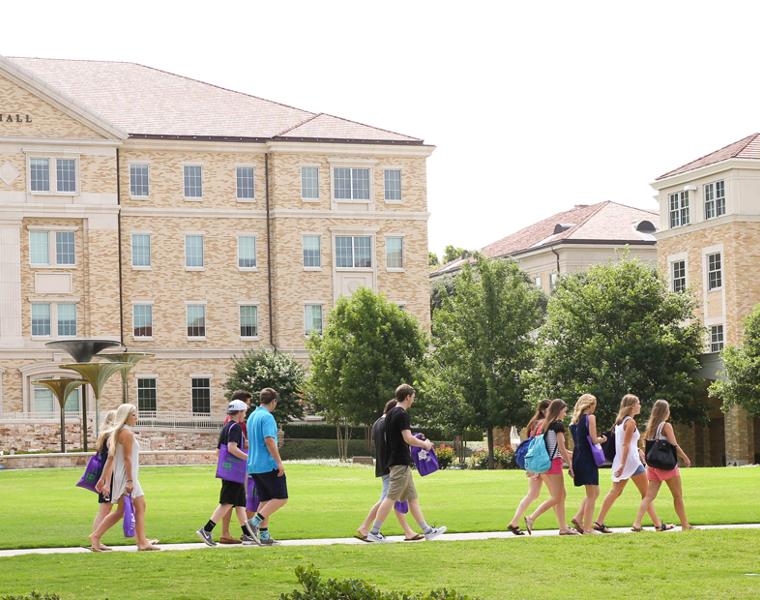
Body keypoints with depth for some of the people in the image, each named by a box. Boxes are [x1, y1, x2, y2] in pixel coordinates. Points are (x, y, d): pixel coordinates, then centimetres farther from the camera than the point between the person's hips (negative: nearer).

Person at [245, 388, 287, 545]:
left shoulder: (252, 416, 16)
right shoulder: (267, 417, -13)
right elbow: (269, 440, -23)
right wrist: (279, 462, -21)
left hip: (254, 466, 9)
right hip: (268, 465, -9)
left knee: (265, 500, 11)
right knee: (281, 498, -4)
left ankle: (264, 535, 7)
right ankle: (255, 521, -15)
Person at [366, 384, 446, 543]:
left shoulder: (391, 414, 14)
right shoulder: (402, 414, -14)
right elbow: (408, 439, -21)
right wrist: (425, 444, -5)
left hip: (395, 460, 10)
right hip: (401, 462, -10)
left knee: (412, 498, 11)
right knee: (391, 498, -8)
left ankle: (427, 530, 15)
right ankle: (374, 532, -7)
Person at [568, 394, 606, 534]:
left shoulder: (575, 420, 15)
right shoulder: (590, 417, -8)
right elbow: (594, 440, -14)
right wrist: (602, 439, 5)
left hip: (577, 458, 8)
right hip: (588, 458, -8)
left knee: (594, 493, 18)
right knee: (591, 495, -1)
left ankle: (578, 518, 4)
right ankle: (587, 527, -2)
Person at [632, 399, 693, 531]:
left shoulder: (650, 426, 10)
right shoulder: (666, 426, -9)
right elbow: (674, 445, -14)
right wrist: (685, 458, -4)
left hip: (652, 465, 6)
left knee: (650, 495, 1)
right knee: (678, 496, 7)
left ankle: (637, 523, -15)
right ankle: (685, 525, 13)